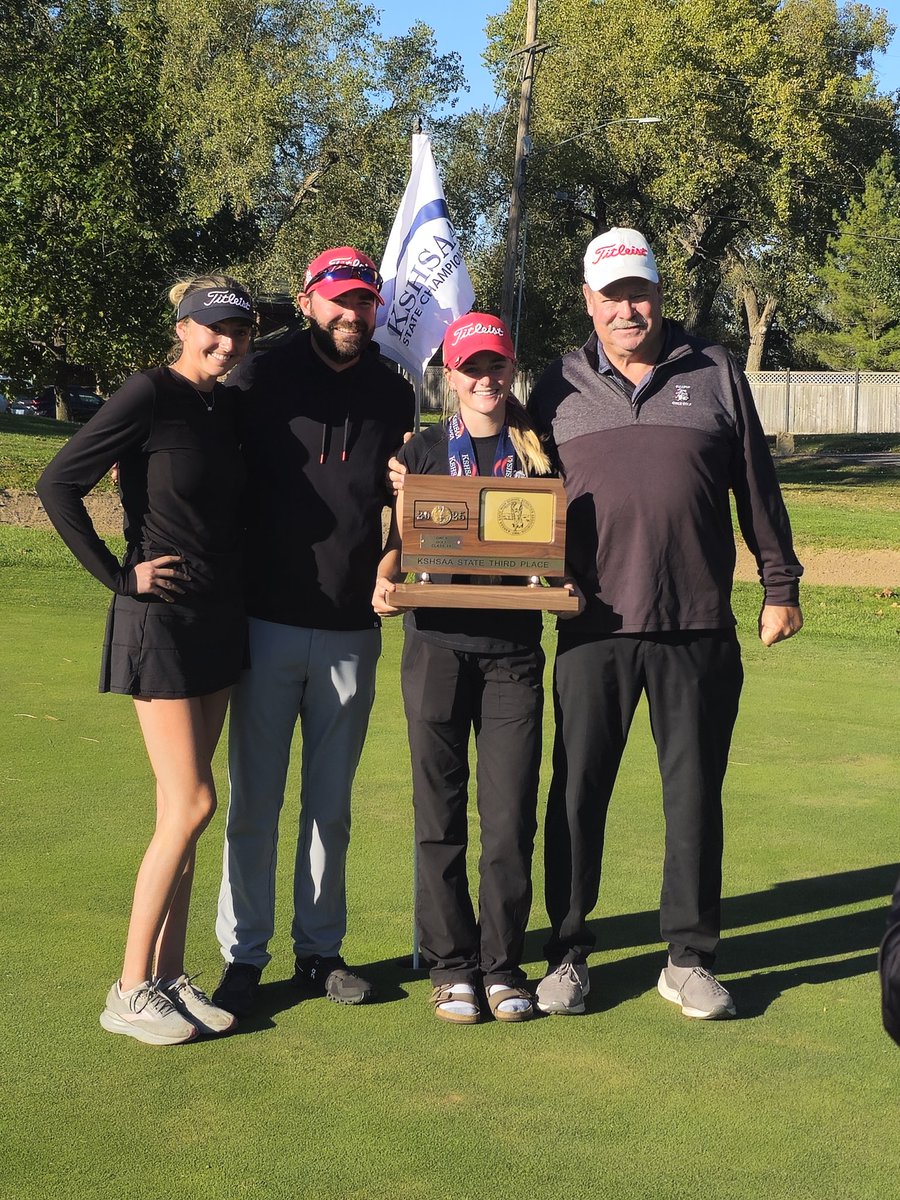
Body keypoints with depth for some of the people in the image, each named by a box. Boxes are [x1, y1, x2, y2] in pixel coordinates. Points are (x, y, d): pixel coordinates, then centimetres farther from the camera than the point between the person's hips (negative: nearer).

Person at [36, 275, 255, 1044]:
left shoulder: (229, 408, 9)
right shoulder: (150, 396, -13)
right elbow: (59, 485, -15)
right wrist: (119, 575, -14)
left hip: (221, 622, 7)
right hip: (161, 621, -7)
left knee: (183, 809, 10)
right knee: (191, 805, -8)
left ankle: (169, 976, 19)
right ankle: (130, 992, 3)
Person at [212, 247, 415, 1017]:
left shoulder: (393, 396, 9)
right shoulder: (261, 380, 0)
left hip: (352, 631, 3)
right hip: (269, 622, -2)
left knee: (331, 803, 10)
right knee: (255, 800, 3)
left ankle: (320, 951, 21)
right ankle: (243, 958, 13)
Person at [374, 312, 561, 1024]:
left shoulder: (540, 451, 10)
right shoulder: (424, 451, 9)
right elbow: (399, 541, 11)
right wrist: (385, 581, -10)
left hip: (515, 648, 0)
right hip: (438, 644, 0)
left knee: (511, 815, 0)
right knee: (440, 813, 2)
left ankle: (502, 963, 14)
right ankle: (452, 965, 14)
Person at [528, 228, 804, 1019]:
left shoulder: (715, 374, 8)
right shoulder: (560, 388, 8)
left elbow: (757, 489, 10)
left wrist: (780, 584, 10)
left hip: (699, 628, 0)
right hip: (593, 628, 0)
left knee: (695, 793, 7)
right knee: (577, 790, 5)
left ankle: (690, 958, 18)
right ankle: (568, 952, 19)